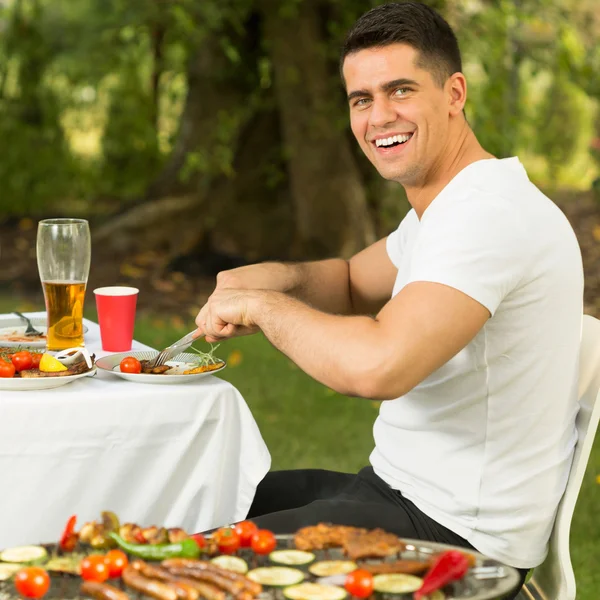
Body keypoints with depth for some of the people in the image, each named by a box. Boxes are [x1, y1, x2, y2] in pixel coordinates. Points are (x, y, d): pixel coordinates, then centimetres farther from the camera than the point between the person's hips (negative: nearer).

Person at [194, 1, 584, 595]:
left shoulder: (489, 212, -24)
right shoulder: (445, 206, 11)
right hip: (399, 486, 10)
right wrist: (280, 275, 2)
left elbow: (378, 366, -37)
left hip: (457, 535, -10)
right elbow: (354, 284, 25)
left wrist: (263, 306, -18)